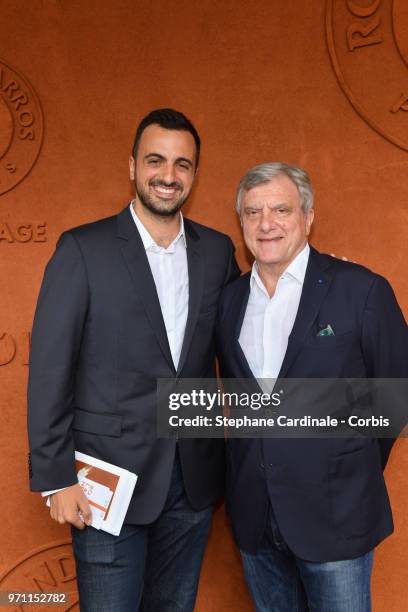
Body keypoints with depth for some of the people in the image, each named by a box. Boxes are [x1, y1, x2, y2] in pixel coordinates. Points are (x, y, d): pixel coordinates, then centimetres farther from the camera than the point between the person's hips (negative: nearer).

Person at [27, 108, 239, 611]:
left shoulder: (217, 250, 3)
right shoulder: (82, 249, -9)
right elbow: (50, 369, -10)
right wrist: (56, 478, -10)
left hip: (193, 478, 4)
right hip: (109, 479, -4)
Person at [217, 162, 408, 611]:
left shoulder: (361, 290, -11)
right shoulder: (229, 299, 3)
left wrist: (353, 470, 3)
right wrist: (255, 463, 7)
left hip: (334, 513, -4)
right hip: (252, 512, 5)